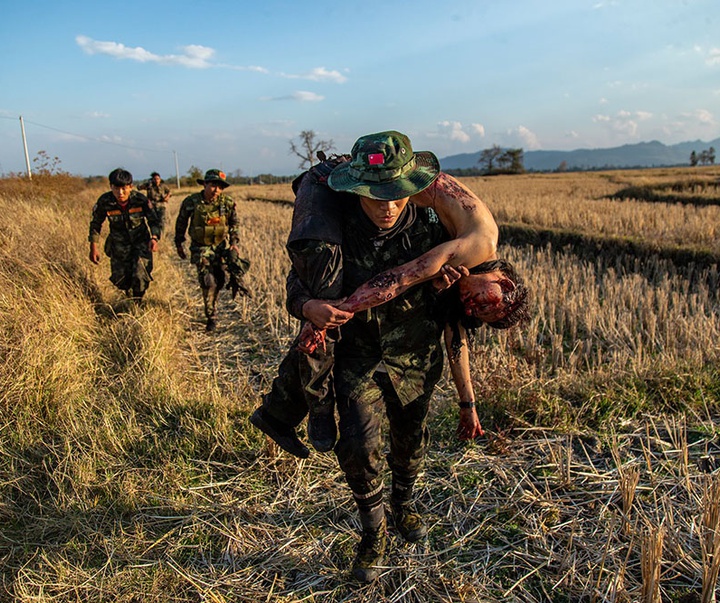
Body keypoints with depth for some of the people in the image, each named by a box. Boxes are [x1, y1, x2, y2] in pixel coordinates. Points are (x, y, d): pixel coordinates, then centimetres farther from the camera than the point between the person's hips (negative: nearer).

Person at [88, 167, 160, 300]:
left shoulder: (140, 200, -20)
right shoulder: (104, 202, -18)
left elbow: (153, 221, -9)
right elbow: (95, 223, -1)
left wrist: (154, 238, -29)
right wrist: (93, 247, -1)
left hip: (141, 242, -1)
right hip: (119, 245, 2)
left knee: (140, 276, -13)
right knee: (119, 279, 5)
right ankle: (129, 294, 42)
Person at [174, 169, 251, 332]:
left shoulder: (228, 202, -7)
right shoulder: (191, 202, -11)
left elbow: (234, 223, 10)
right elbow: (181, 224, 5)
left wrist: (234, 242, 1)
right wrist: (179, 243, 13)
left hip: (222, 244, 2)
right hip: (201, 248, -2)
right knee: (208, 282, -10)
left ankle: (236, 282, 16)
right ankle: (211, 317, 6)